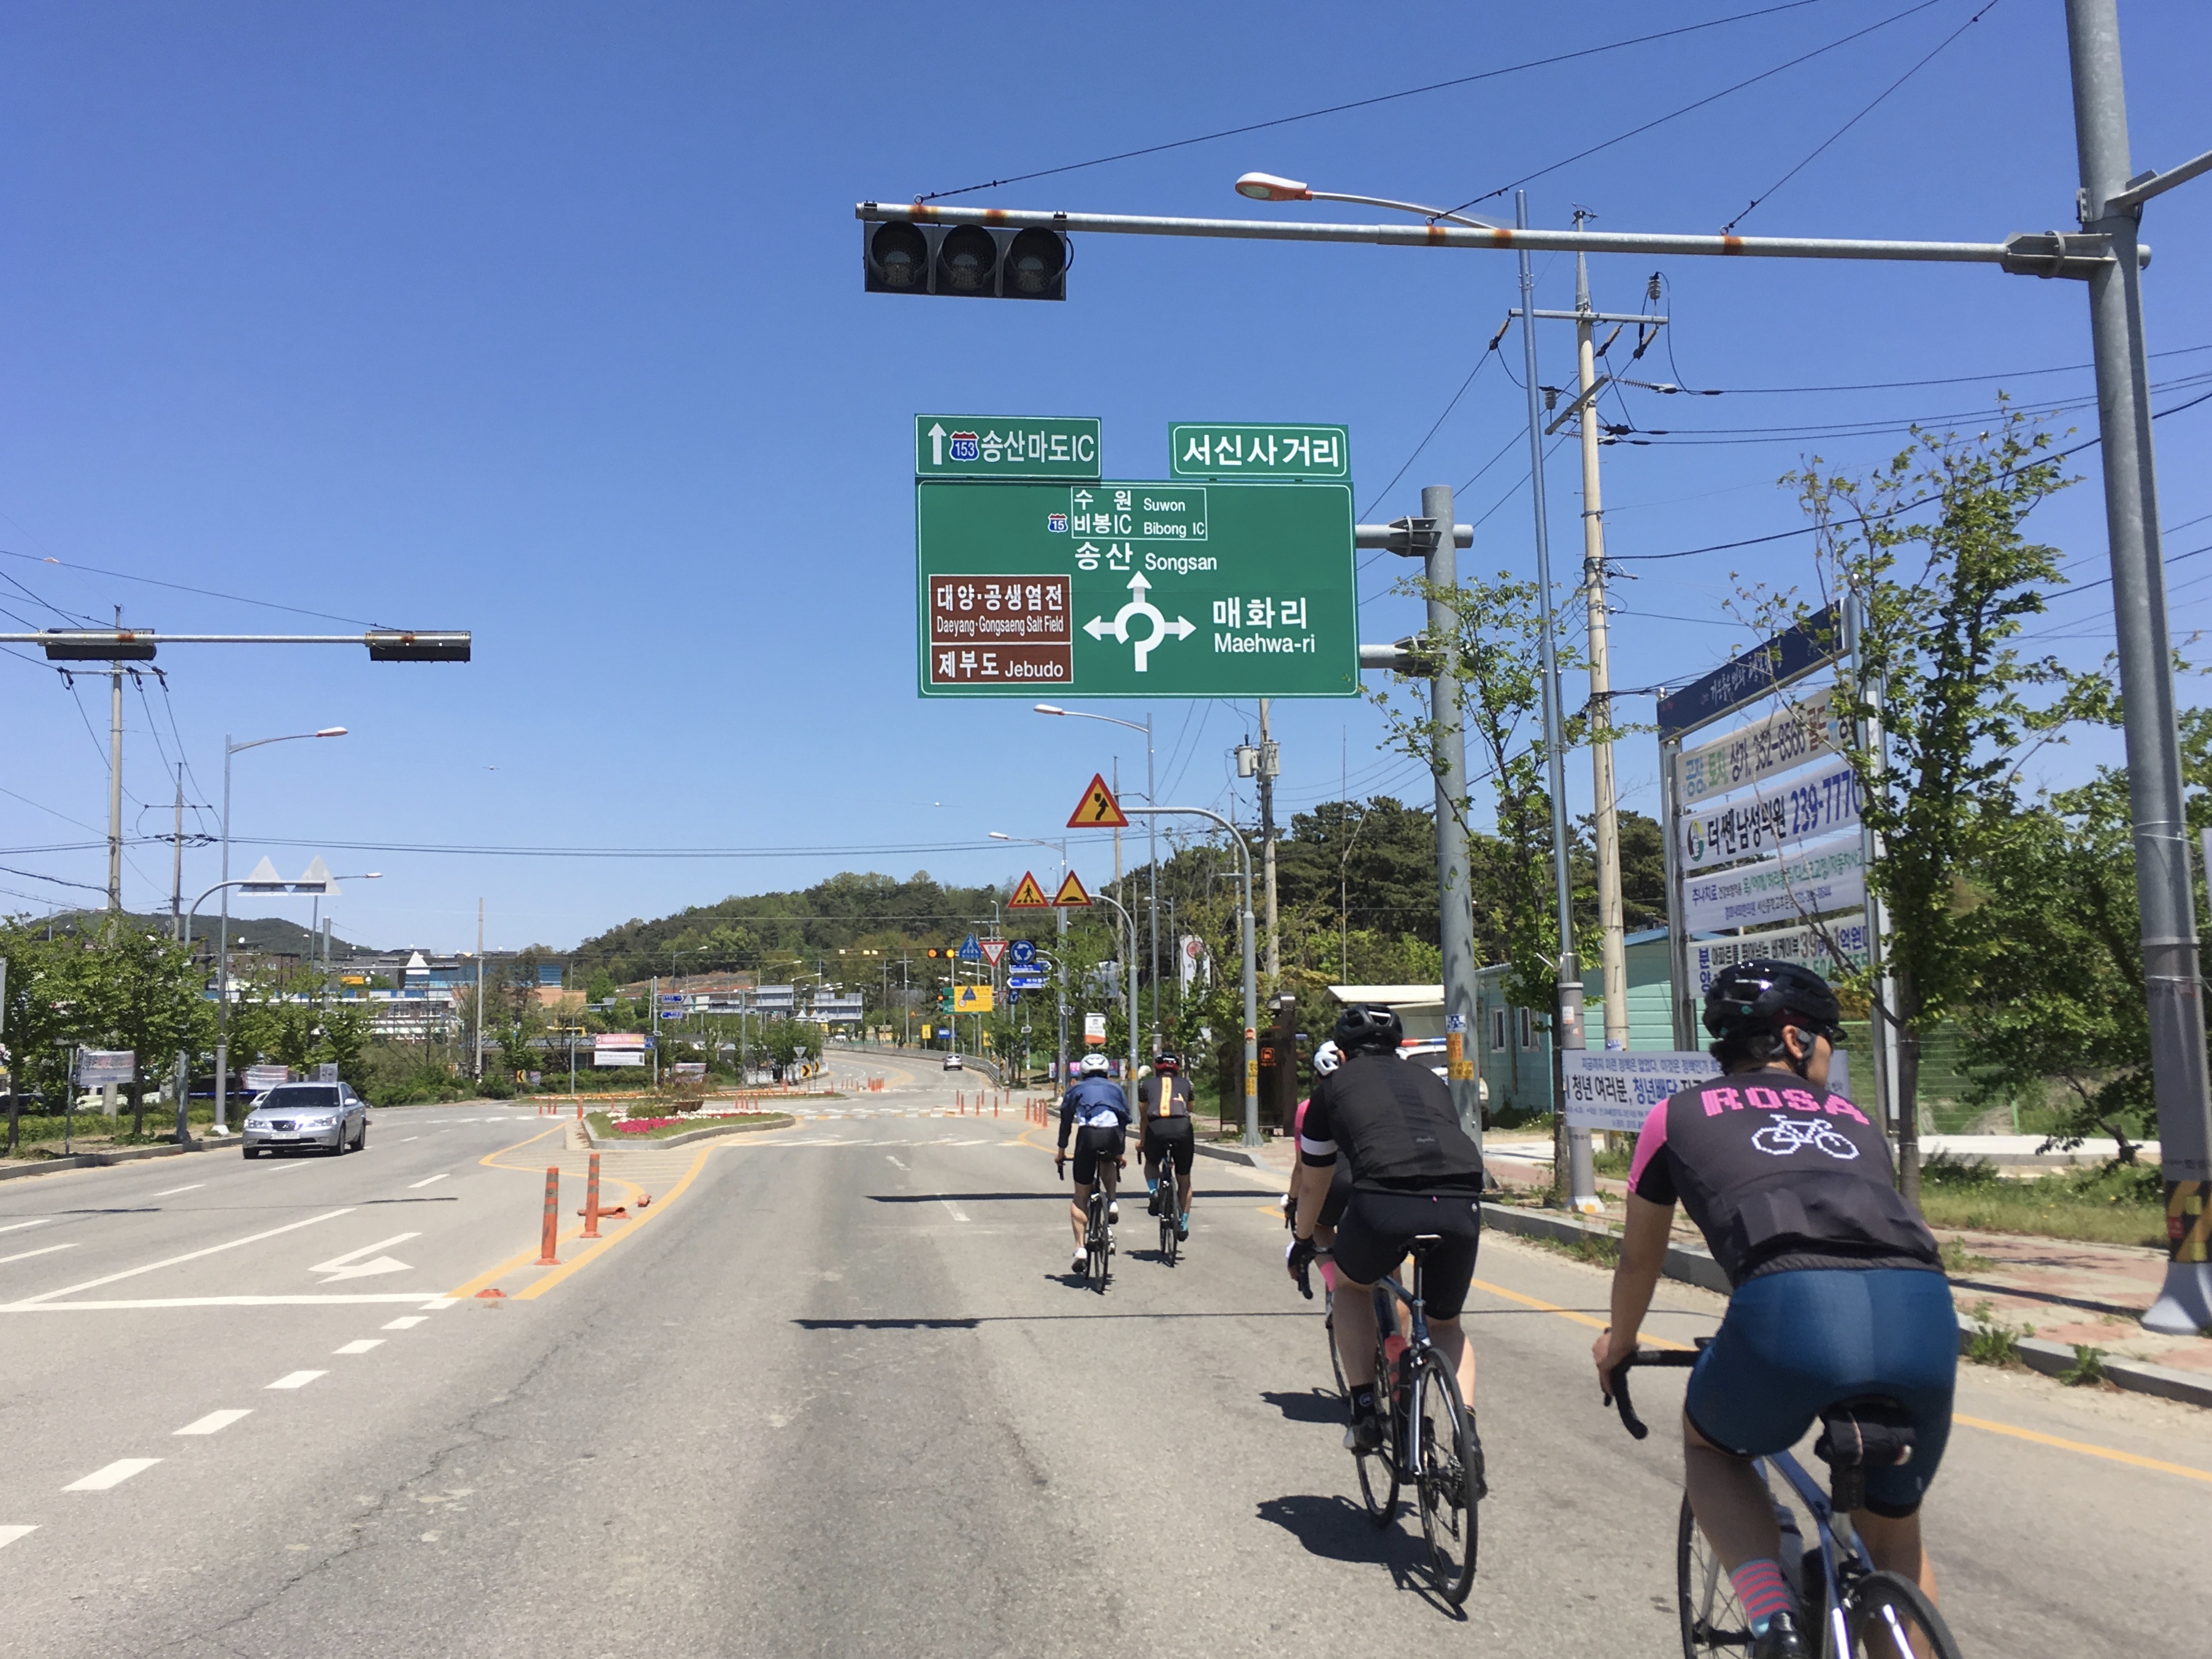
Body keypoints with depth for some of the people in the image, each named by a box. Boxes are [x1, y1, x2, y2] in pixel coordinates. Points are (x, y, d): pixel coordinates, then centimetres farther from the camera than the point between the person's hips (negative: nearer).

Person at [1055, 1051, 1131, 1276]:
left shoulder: (1077, 1090, 26)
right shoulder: (1115, 1088, 30)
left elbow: (1066, 1122, 27)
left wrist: (1061, 1153, 38)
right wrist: (1120, 1153, 45)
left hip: (1088, 1135, -1)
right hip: (1113, 1135, 1)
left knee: (1080, 1197, 10)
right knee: (1109, 1161, 38)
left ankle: (1080, 1247, 0)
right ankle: (1112, 1203, 17)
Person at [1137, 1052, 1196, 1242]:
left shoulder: (1147, 1084, 24)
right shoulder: (1185, 1084, 26)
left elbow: (1144, 1117, 34)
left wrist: (1141, 1141, 50)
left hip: (1157, 1128, 0)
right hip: (1183, 1128, 1)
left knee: (1151, 1163, 31)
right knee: (1184, 1180, 19)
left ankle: (1154, 1192, 5)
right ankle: (1183, 1224, 15)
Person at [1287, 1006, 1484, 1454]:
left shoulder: (1335, 1085, 25)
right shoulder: (1428, 1080, 33)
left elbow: (1312, 1185, 35)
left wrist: (1301, 1242, 52)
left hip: (1384, 1200, -3)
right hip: (1462, 1204, 3)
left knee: (1352, 1286, 30)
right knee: (1446, 1324, 28)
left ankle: (1365, 1412, 18)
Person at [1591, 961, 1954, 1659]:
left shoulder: (1679, 1115, 25)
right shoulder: (1855, 1122, 32)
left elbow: (1638, 1260, 36)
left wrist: (1617, 1345, 55)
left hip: (1790, 1306, -3)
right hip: (1924, 1315, 3)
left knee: (1708, 1447, 29)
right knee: (1894, 1535, 28)